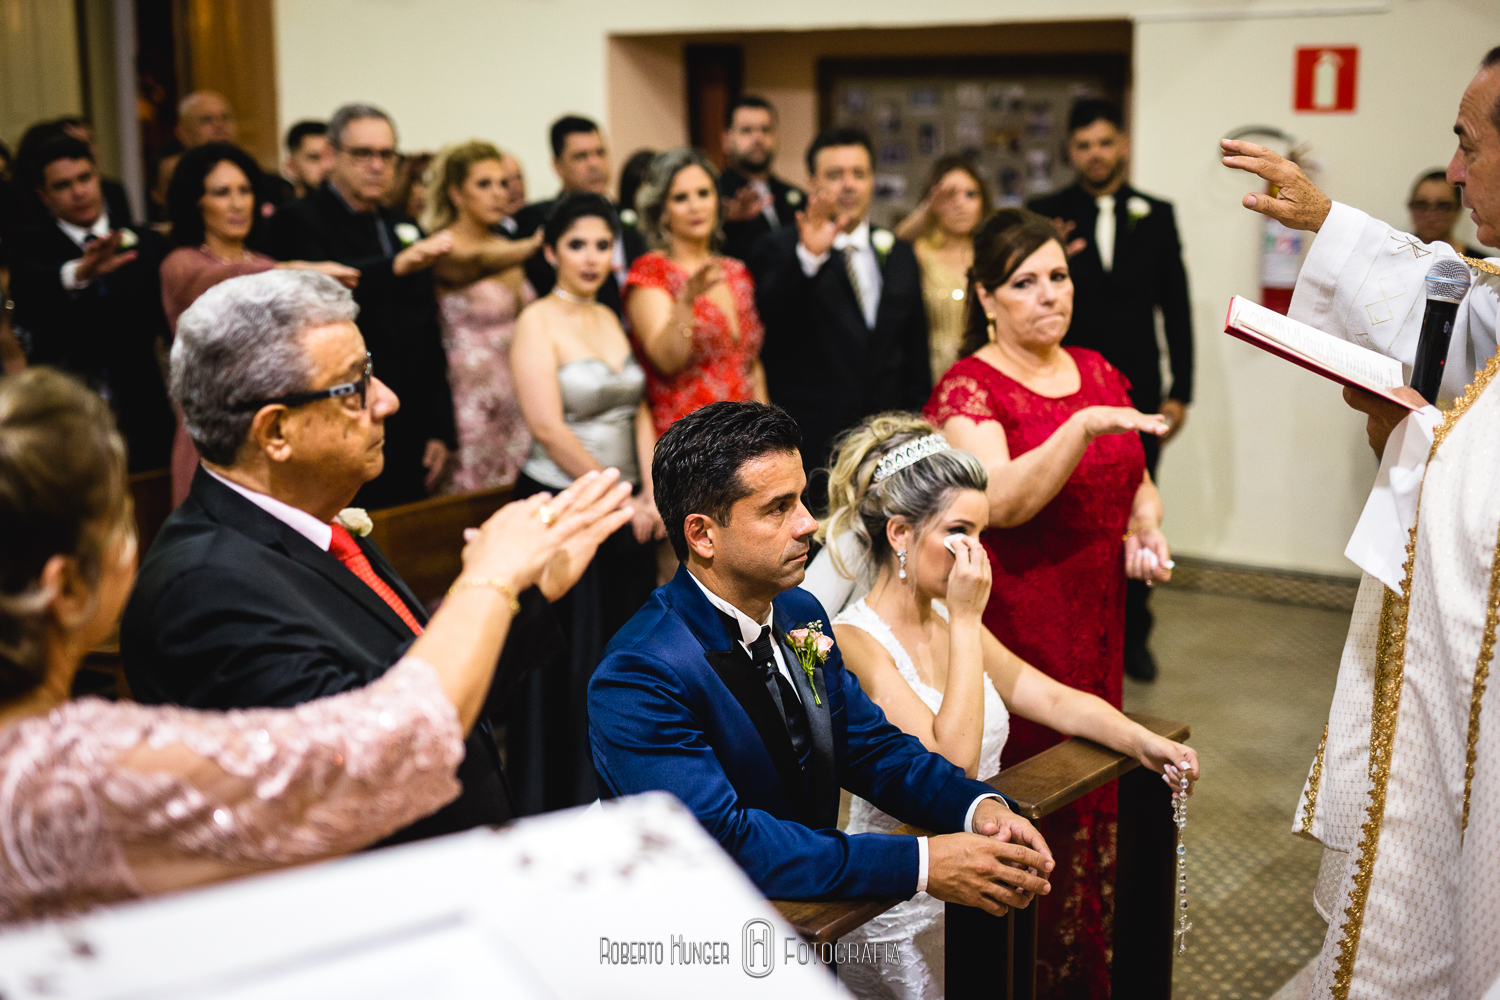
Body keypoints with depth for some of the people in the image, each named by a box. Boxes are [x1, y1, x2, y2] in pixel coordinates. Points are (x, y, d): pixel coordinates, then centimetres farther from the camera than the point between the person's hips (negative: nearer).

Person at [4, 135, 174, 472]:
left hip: (141, 418, 2)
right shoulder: (27, 248, 3)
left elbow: (171, 321, 10)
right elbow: (30, 286, -22)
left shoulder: (146, 244, 11)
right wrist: (79, 272, -41)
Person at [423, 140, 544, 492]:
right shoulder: (444, 247, -8)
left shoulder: (506, 247, 14)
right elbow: (477, 263, -31)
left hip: (518, 397, 7)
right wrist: (532, 248, -47)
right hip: (471, 395, -6)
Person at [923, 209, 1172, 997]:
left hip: (1095, 623, 6)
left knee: (1093, 785, 13)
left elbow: (1136, 482, 20)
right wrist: (1084, 427, -33)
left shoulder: (1097, 371, 11)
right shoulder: (968, 387, -9)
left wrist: (1146, 531, -1)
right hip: (1013, 628, -6)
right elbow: (1001, 501, -24)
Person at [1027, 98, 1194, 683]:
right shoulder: (1047, 216, 2)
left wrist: (1179, 390, 2)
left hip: (1136, 393, 2)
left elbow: (1175, 306, 7)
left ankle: (1131, 635, 23)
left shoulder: (1156, 216, 7)